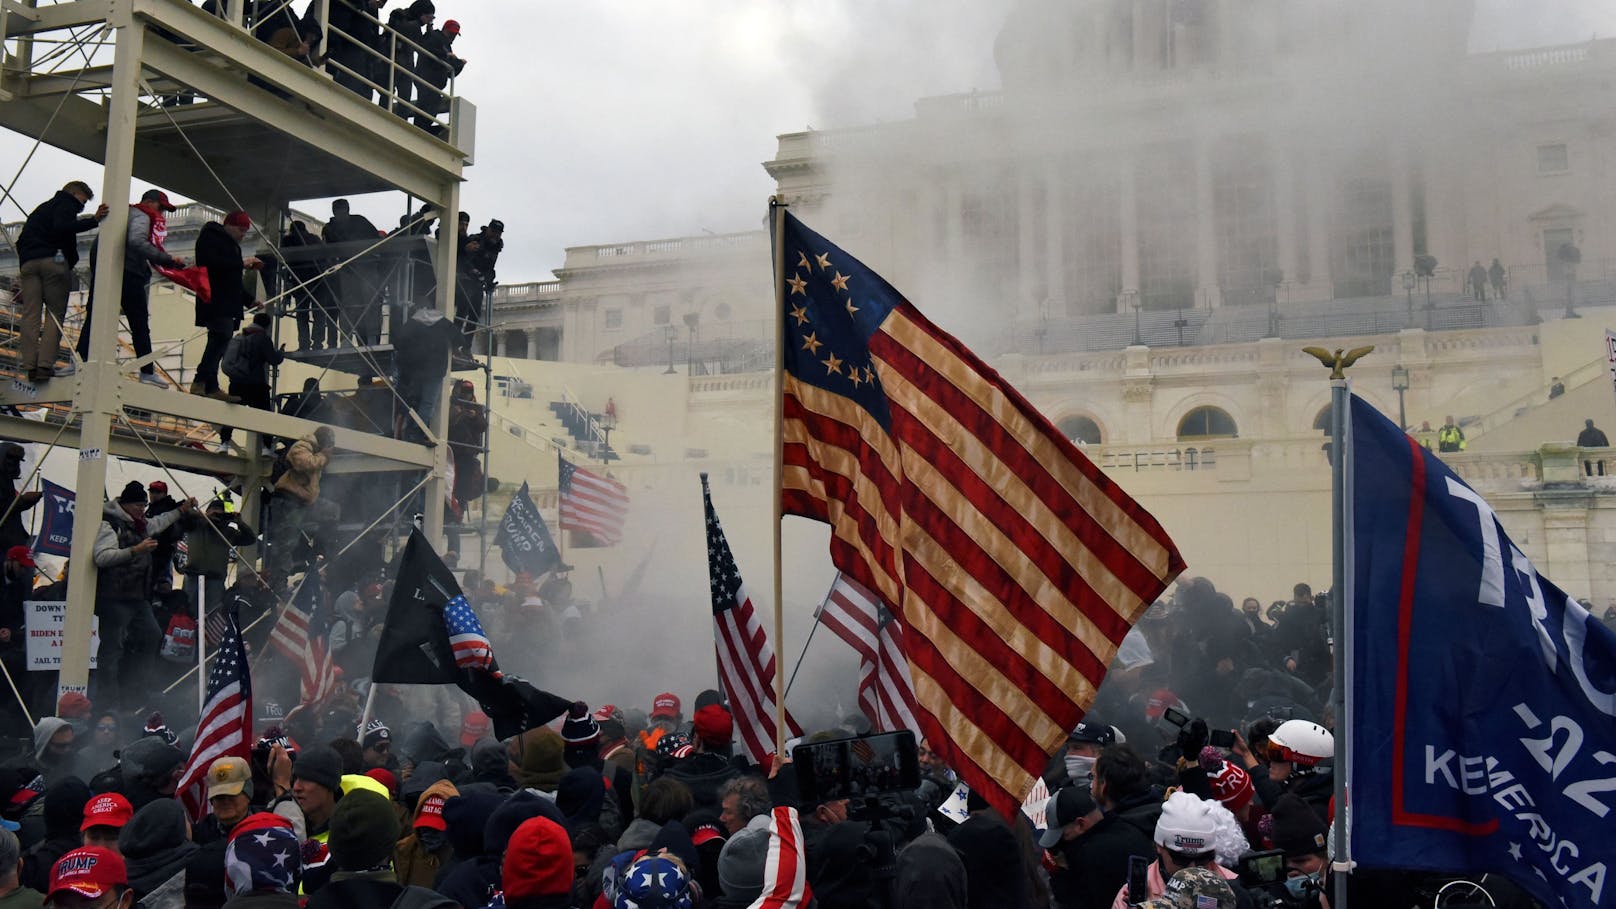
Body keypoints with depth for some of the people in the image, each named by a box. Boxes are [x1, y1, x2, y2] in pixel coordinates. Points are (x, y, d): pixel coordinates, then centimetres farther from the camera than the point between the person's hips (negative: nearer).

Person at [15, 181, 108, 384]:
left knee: (30, 314, 0)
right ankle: (45, 364, -18)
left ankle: (28, 365, -9)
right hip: (53, 259, -7)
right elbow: (61, 227, -15)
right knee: (55, 313, -6)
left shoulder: (42, 208, 33)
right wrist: (93, 220, -21)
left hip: (27, 261, 7)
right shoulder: (66, 204, 8)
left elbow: (21, 239, 27)